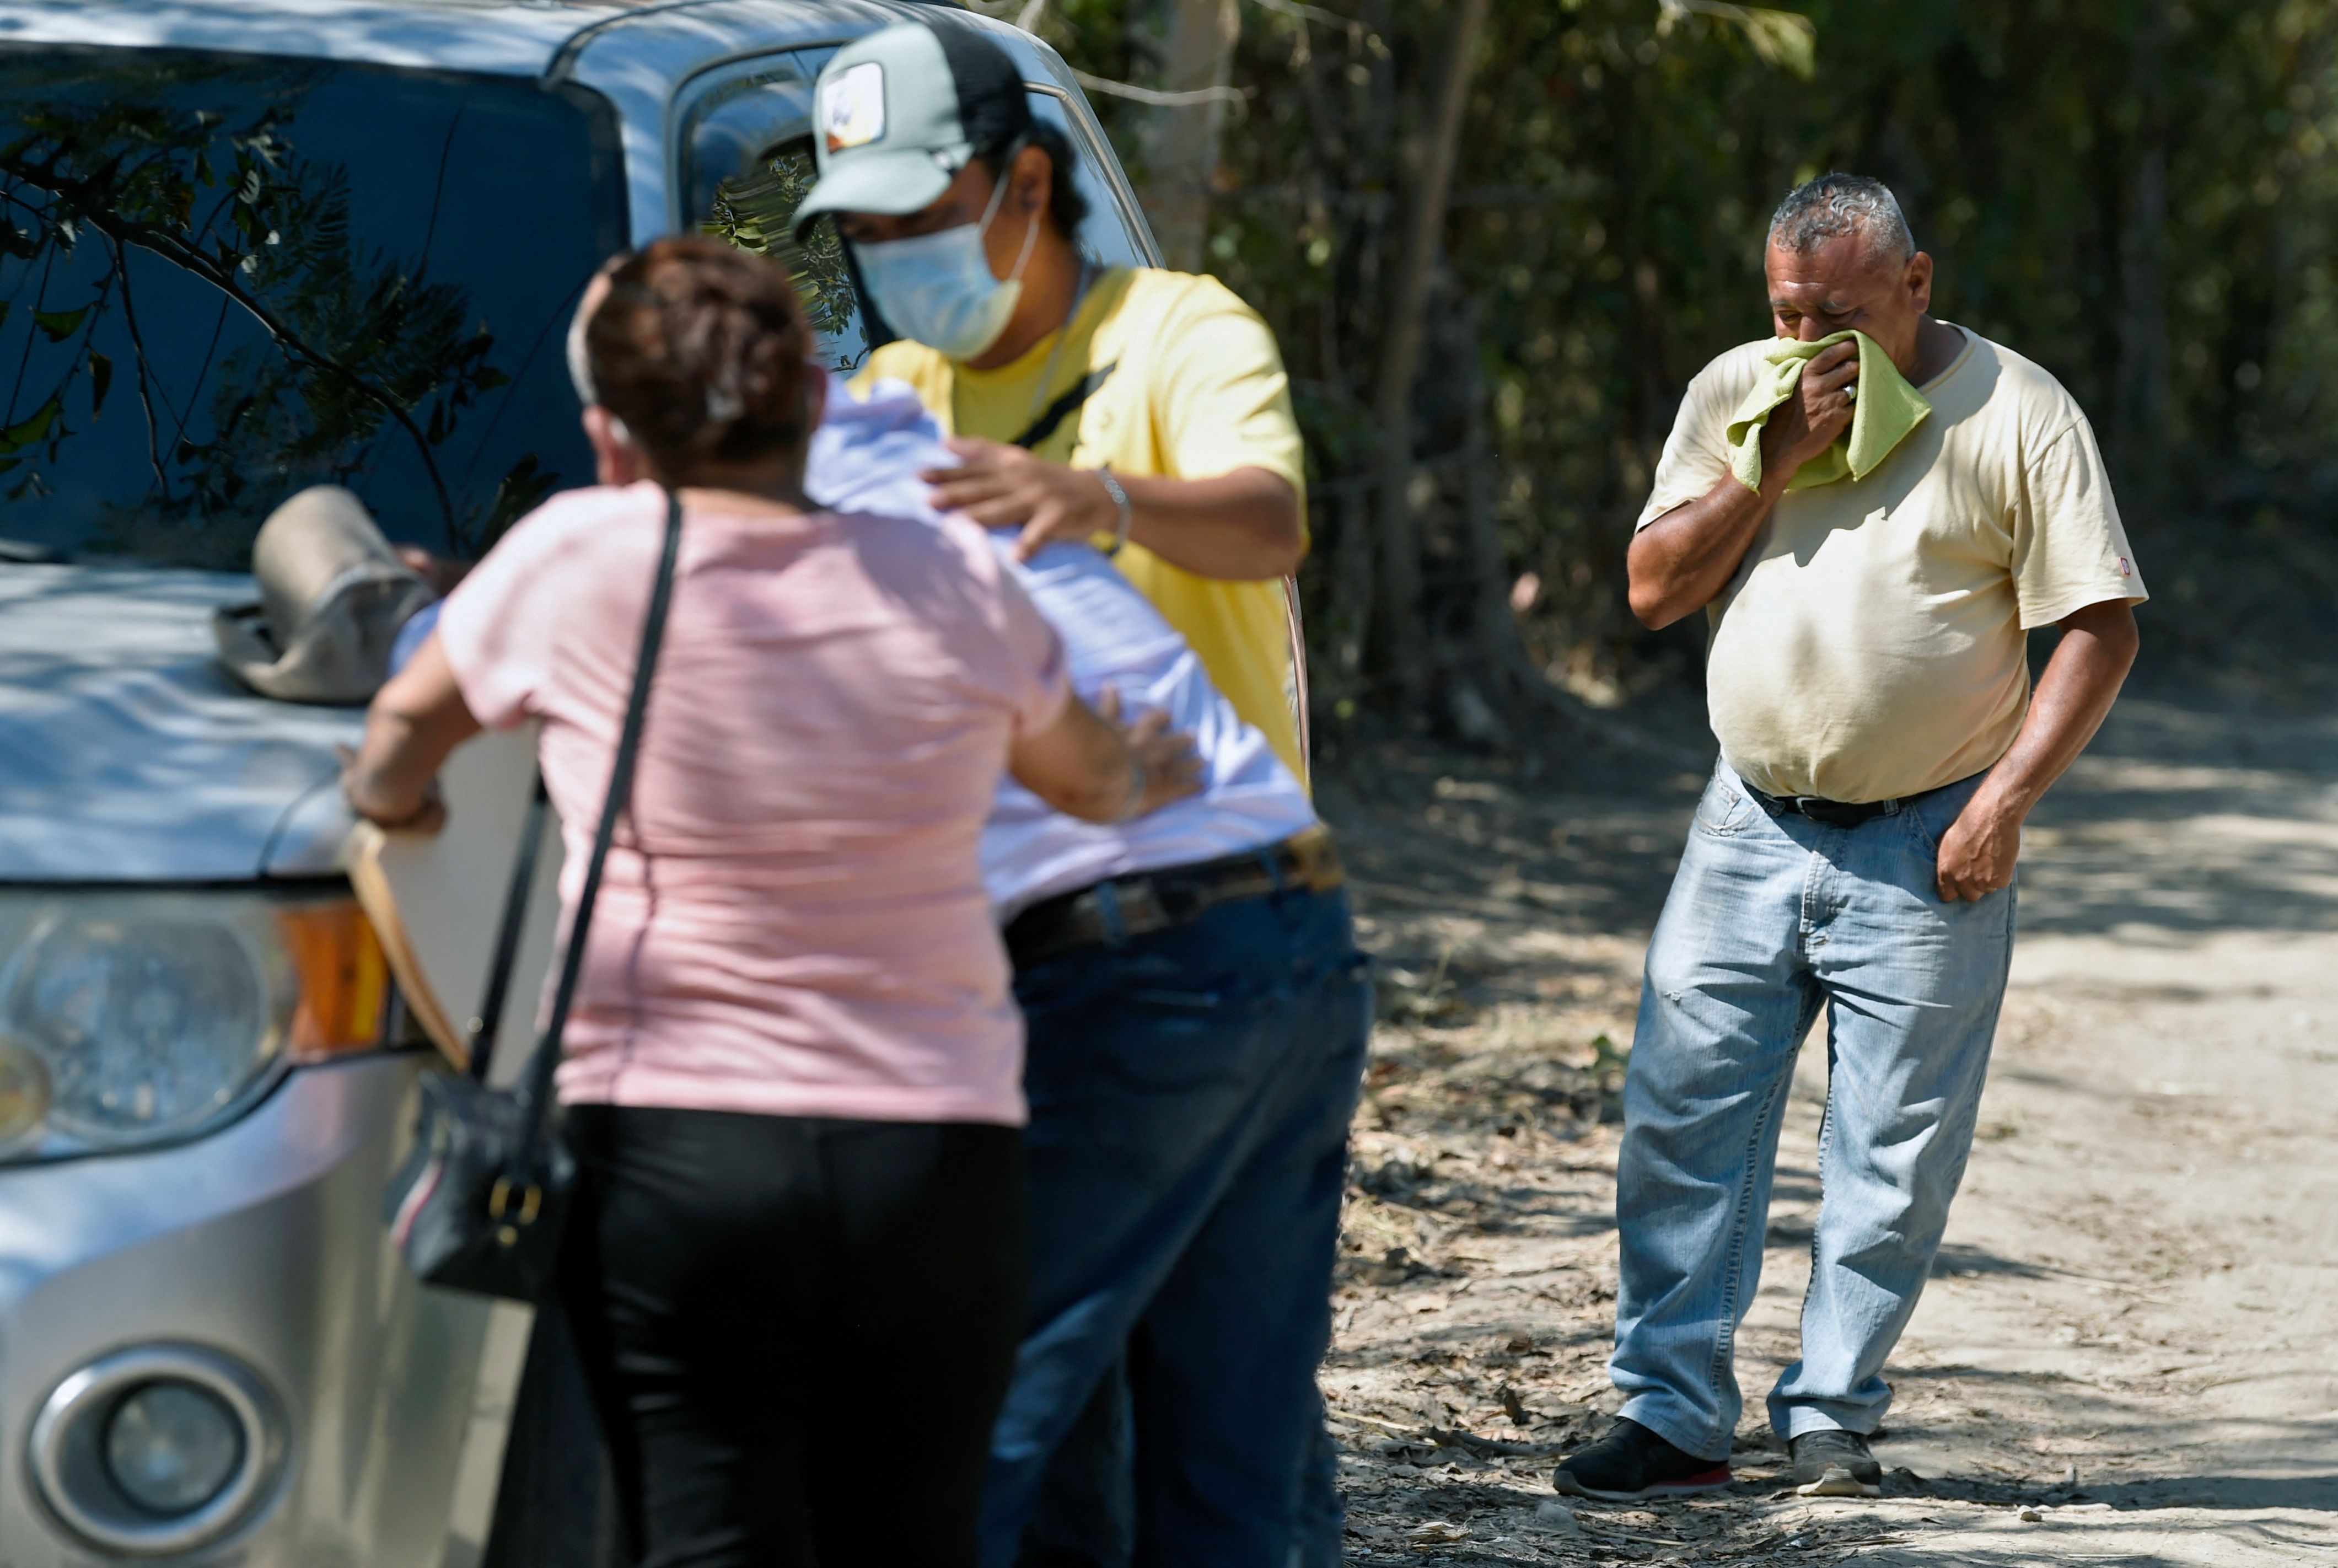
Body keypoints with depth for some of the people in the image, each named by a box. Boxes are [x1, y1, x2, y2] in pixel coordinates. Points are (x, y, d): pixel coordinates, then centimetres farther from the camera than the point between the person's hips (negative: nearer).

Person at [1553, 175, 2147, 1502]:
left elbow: (2100, 624, -5)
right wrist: (1774, 461, -10)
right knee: (1684, 1119, -1)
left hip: (1928, 847, -3)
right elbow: (1655, 587, 3)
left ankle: (1833, 1415, 13)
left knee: (1895, 1154, 1)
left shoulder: (2016, 413, -4)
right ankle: (1676, 1416, 5)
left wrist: (2006, 798, -12)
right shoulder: (1734, 396, 7)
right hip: (1752, 828, 3)